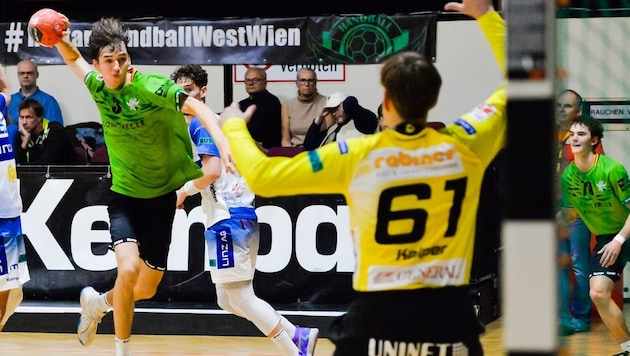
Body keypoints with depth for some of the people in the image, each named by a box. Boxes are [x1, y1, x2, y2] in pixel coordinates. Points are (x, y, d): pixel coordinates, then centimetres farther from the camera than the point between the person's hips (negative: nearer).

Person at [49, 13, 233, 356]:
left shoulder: (150, 86, -20)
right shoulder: (98, 86, -6)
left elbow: (196, 106, -33)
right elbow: (74, 58, 13)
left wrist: (221, 141, -51)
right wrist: (59, 39, -9)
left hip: (161, 198, -1)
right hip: (124, 196, 1)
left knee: (147, 288, 8)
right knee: (128, 268, -24)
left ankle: (98, 302, 40)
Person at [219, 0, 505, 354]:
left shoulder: (356, 156, -6)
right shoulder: (463, 145, -3)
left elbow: (261, 176, 1)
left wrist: (234, 126, 20)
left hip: (379, 316, -1)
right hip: (450, 315, 1)